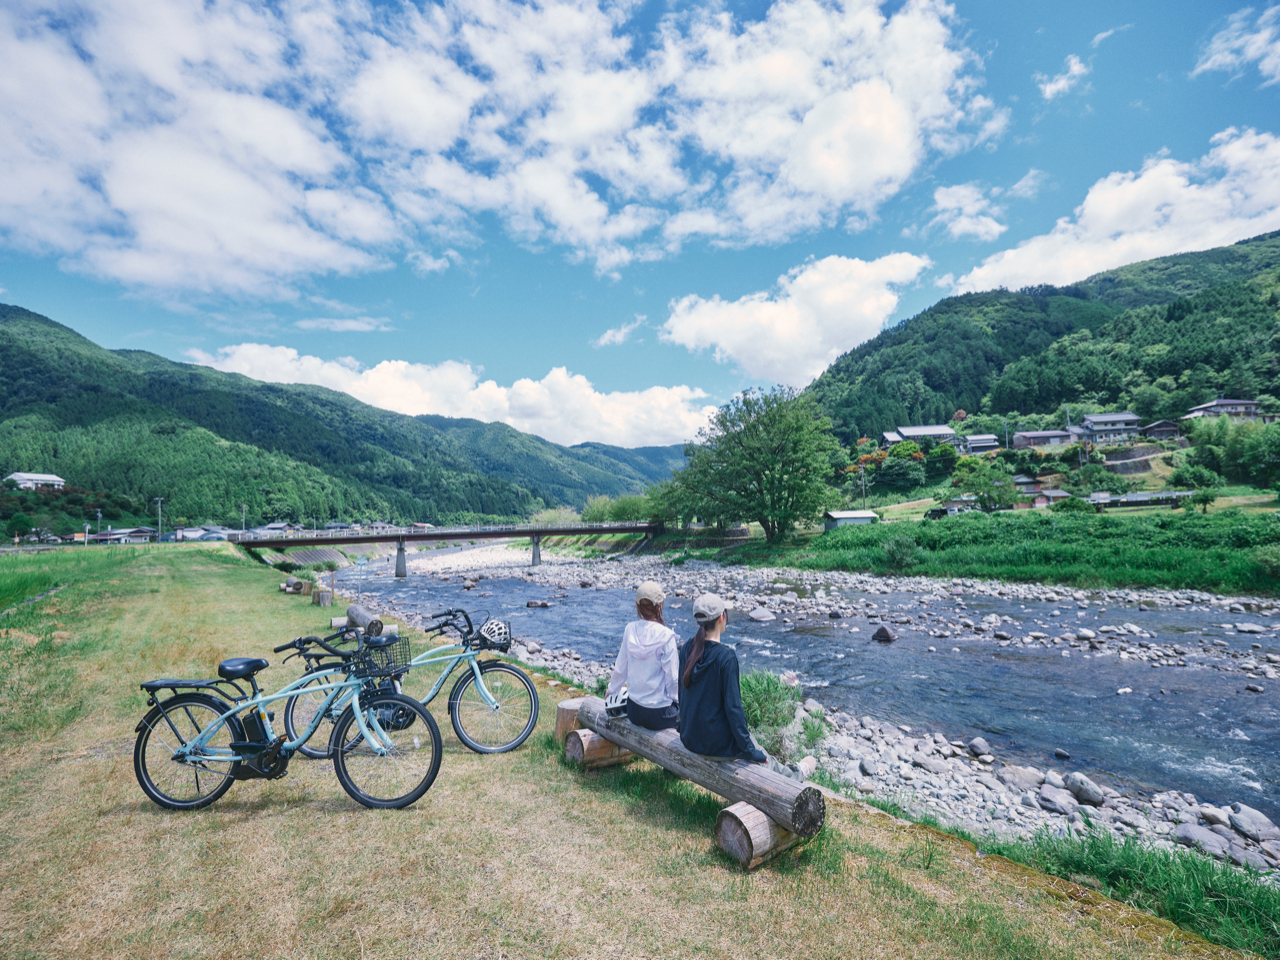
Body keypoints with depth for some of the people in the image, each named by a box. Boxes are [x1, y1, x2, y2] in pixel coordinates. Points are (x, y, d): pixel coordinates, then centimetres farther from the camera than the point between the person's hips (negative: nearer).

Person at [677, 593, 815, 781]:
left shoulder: (687, 649, -5)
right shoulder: (726, 656, -24)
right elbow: (733, 706, -20)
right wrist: (749, 749, -9)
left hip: (689, 739, 6)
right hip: (717, 745, -6)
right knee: (764, 760, 22)